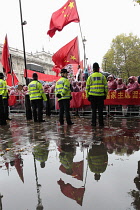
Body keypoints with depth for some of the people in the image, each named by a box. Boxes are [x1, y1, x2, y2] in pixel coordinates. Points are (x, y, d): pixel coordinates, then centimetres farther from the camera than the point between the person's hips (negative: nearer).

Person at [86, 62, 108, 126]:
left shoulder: (90, 77, 1)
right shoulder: (102, 76, 3)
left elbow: (87, 87, 3)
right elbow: (106, 86, 5)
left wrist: (87, 95, 10)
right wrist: (105, 94, 14)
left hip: (92, 96, 0)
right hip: (101, 95, 0)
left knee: (94, 110, 7)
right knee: (100, 110, 6)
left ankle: (93, 123, 9)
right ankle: (101, 123, 10)